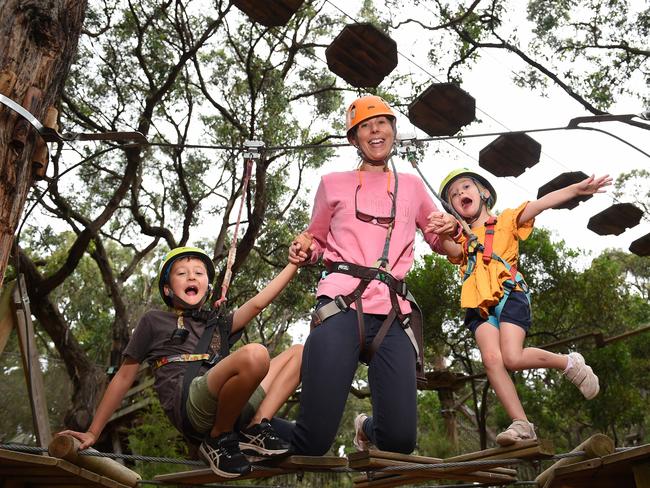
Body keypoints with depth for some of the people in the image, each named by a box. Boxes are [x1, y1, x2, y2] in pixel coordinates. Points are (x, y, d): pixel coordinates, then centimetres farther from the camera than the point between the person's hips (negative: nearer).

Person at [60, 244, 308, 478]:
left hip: (235, 405, 6)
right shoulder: (154, 321, 20)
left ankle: (255, 428, -7)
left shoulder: (218, 324, 30)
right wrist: (93, 433, 15)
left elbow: (256, 304, 16)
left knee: (299, 352, 2)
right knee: (254, 354, -32)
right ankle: (218, 441, -11)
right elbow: (124, 377, 19)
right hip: (188, 404, -5)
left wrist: (294, 263, 8)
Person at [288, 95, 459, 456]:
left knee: (400, 441, -10)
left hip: (393, 312, 3)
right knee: (315, 441, -16)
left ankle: (367, 428, 26)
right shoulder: (333, 183, 18)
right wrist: (303, 253, 2)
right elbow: (317, 240, 25)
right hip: (342, 304, -2)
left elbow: (441, 245, 29)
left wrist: (451, 227, 6)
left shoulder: (412, 186, 23)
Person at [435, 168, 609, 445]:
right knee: (491, 359, -18)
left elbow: (540, 204, 4)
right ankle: (521, 423, -12)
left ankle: (570, 363, 7)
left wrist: (577, 189, -9)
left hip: (509, 296, -3)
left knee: (512, 358, -19)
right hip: (480, 306, 3)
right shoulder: (461, 238, 22)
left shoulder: (506, 220, 17)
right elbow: (453, 250, -2)